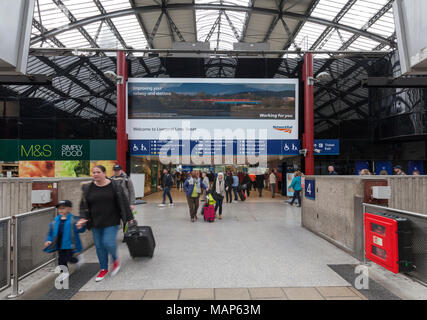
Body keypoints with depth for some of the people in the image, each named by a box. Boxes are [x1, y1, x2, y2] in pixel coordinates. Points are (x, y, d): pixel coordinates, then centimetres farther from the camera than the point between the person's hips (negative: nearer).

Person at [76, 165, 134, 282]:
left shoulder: (114, 186, -7)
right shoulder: (87, 188, 1)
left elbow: (123, 202, -2)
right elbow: (83, 205, 8)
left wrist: (129, 218, 0)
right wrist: (83, 218, -8)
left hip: (111, 221, -4)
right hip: (96, 223, 4)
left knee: (108, 243, -13)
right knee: (99, 246, 10)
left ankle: (115, 259, 21)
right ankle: (104, 269, 30)